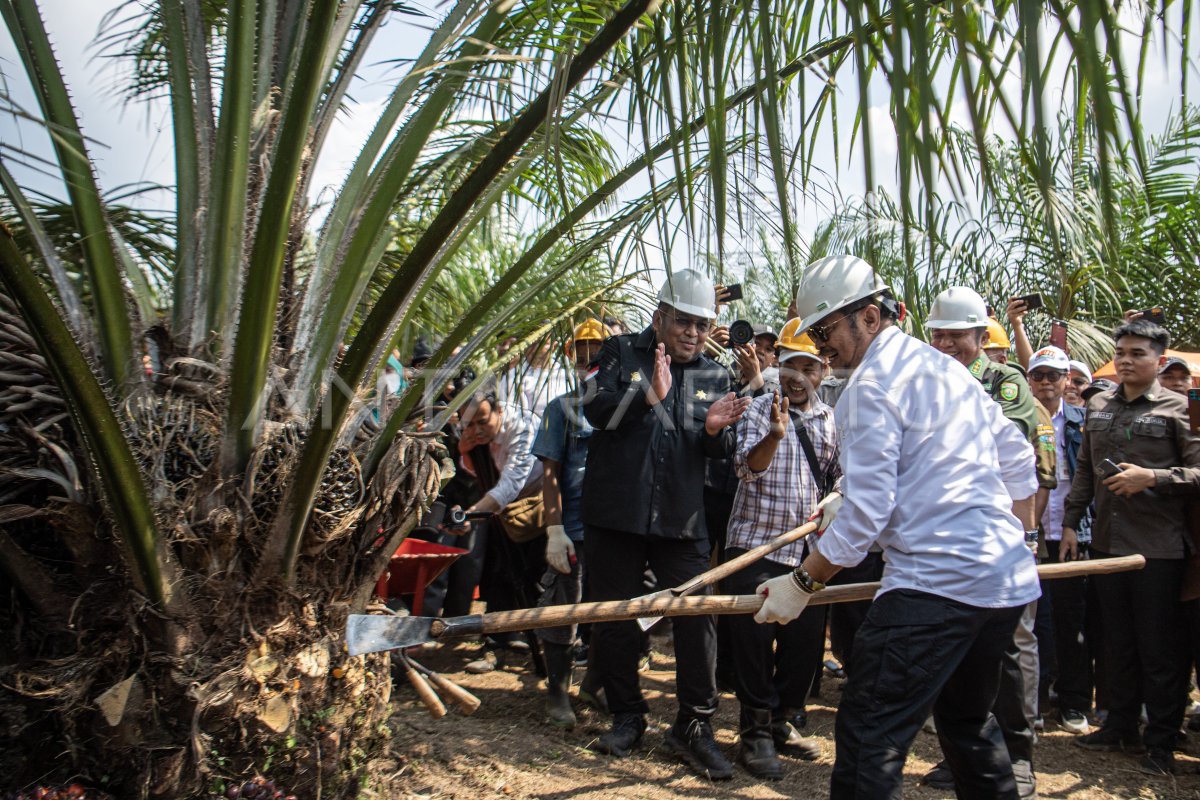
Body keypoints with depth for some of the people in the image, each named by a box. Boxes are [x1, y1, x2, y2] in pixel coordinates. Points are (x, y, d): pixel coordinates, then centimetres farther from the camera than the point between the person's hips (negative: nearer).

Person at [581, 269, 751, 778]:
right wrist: (649, 395, -28)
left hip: (681, 522, 2)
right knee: (613, 618, 9)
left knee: (697, 618, -1)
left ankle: (694, 726, 15)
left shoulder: (714, 376, 9)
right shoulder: (621, 353, 1)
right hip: (615, 513, -1)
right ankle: (627, 715, 28)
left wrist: (715, 429, -14)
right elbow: (596, 409, -13)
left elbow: (721, 453, 9)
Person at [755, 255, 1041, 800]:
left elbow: (866, 511, -14)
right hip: (1008, 578, 10)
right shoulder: (951, 371, 18)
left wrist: (802, 583, -6)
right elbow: (1019, 467, 23)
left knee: (868, 738, -8)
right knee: (968, 720, 25)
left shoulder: (872, 384, -8)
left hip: (934, 582, -10)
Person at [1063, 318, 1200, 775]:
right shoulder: (1097, 407, 11)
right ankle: (1121, 727, 27)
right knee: (1117, 643, 14)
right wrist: (1070, 522, 12)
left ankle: (1161, 742, 16)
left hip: (1158, 548, -5)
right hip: (1107, 543, 5)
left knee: (1158, 649, 3)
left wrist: (1152, 478, -20)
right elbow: (1084, 471, 16)